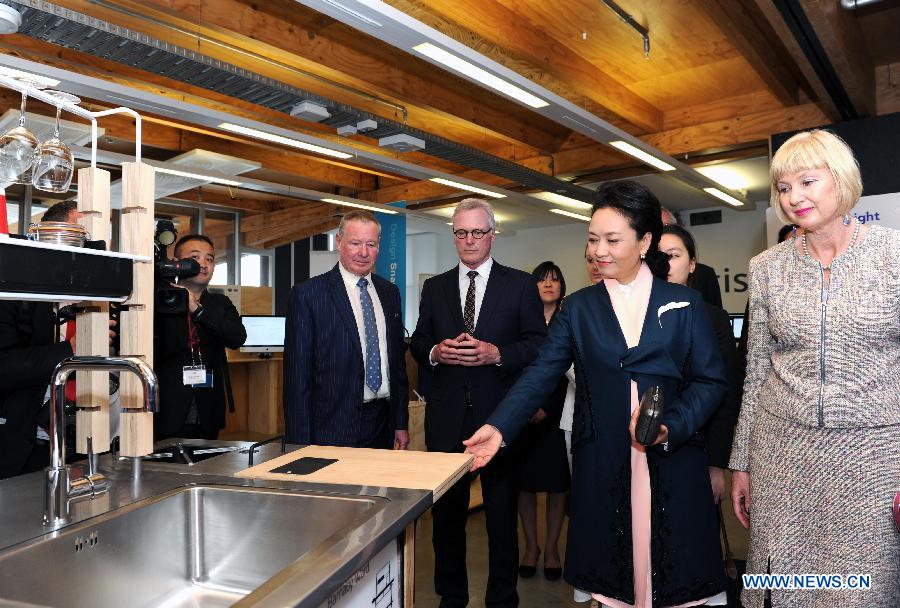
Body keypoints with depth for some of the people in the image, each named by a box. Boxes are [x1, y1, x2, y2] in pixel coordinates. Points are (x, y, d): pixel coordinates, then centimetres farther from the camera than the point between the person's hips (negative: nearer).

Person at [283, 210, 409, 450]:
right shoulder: (308, 294, -7)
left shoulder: (390, 292, 10)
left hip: (382, 425, 5)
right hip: (332, 430, -5)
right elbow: (297, 374, -9)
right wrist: (302, 443, -11)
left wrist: (401, 422, 11)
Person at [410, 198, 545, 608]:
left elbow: (538, 344, -4)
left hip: (499, 416, -2)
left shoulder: (520, 285, 1)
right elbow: (417, 343, 10)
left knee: (502, 514, 10)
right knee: (446, 511, 15)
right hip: (447, 417, 3)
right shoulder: (434, 287, 10)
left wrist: (496, 353, -18)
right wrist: (435, 351, -11)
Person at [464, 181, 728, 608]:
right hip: (601, 466, 1)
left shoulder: (684, 304, 4)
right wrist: (499, 427, -16)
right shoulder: (579, 308, 6)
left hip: (673, 462, 0)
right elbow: (540, 375, -3)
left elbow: (710, 380, 1)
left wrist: (671, 426, -16)